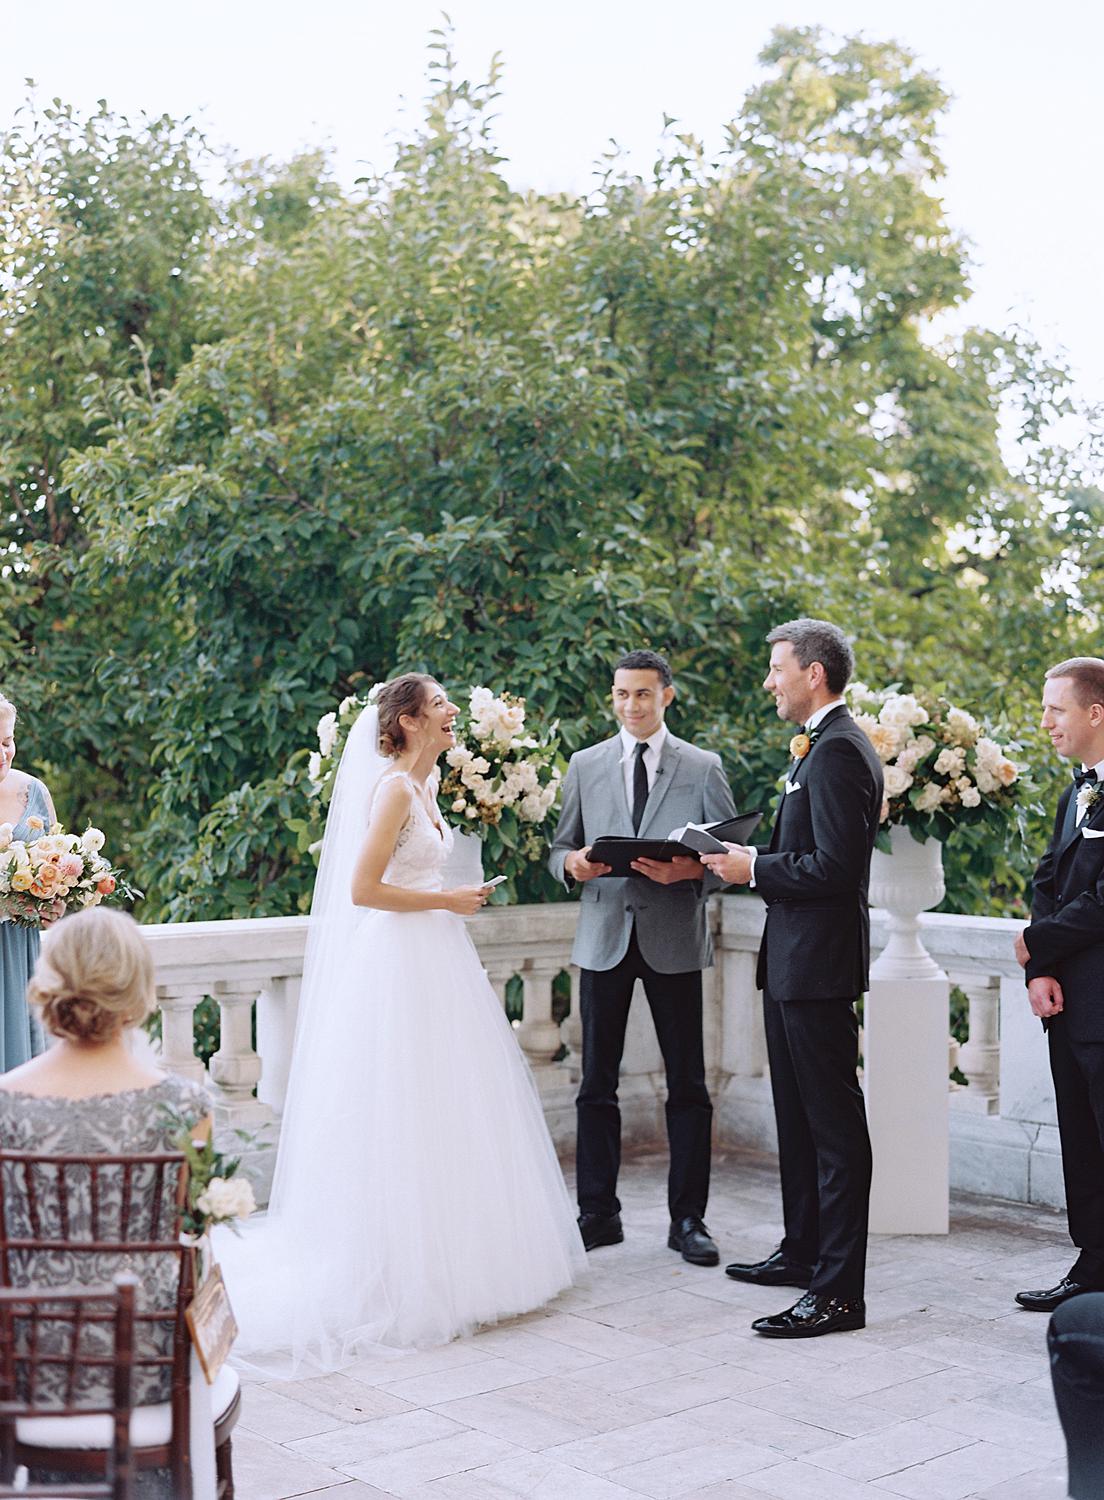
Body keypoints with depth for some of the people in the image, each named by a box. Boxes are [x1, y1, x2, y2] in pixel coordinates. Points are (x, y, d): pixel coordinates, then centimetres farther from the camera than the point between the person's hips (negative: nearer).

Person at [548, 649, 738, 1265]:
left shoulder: (704, 768, 4)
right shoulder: (585, 766, 10)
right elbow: (560, 849, 12)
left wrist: (689, 869, -18)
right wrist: (573, 863, -11)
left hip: (674, 941, -1)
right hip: (605, 937, 2)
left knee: (688, 1086, 3)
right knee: (597, 1084, 5)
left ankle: (689, 1219, 13)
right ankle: (599, 1214, 16)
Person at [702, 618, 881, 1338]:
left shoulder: (839, 751, -17)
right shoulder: (822, 745, 16)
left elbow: (834, 866, -24)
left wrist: (755, 868, -14)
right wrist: (751, 863, 7)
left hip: (818, 962, -11)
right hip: (795, 961, 11)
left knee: (835, 1124, -6)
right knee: (799, 1116, 20)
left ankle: (839, 1292, -2)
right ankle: (803, 1252, 33)